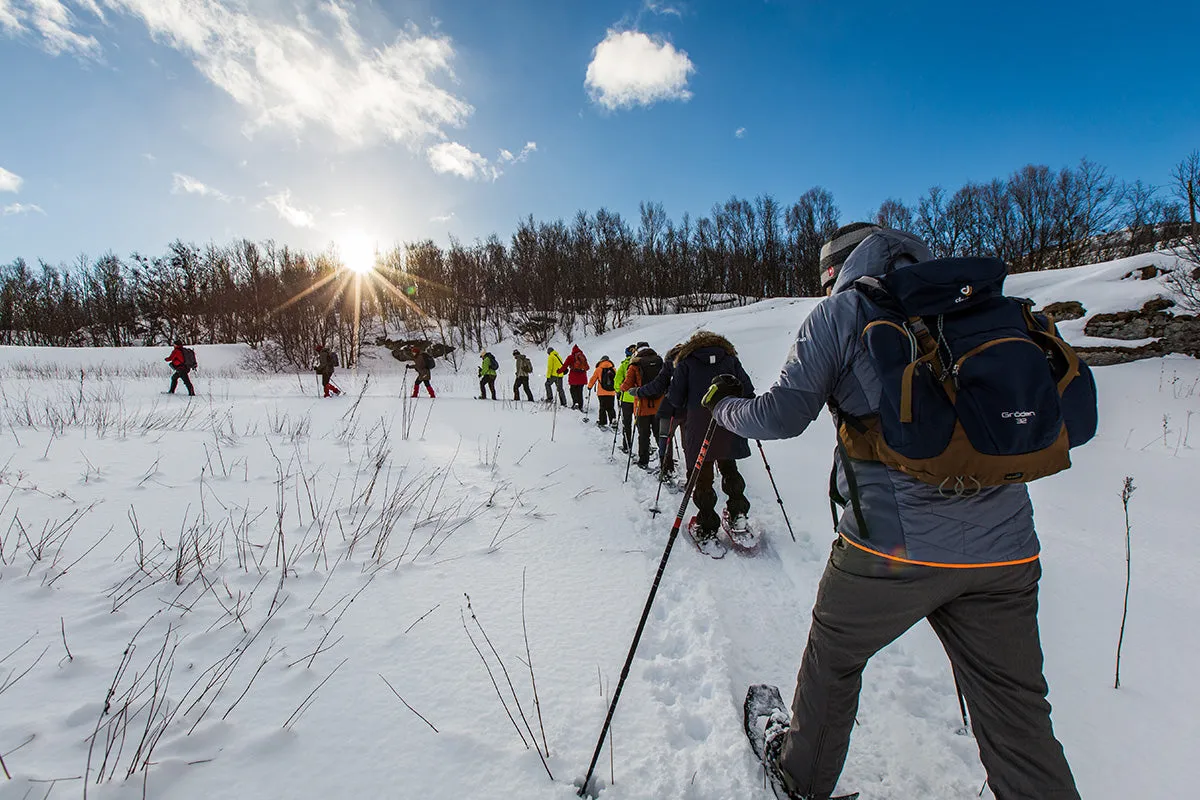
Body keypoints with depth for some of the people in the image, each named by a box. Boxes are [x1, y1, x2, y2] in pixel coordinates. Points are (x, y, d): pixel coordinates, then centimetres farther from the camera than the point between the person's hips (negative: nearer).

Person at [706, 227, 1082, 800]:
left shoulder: (840, 311, -1)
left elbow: (783, 415, -7)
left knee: (832, 656, 19)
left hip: (894, 541, -4)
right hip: (1005, 546, 5)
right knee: (1017, 713, 18)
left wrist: (723, 404, 11)